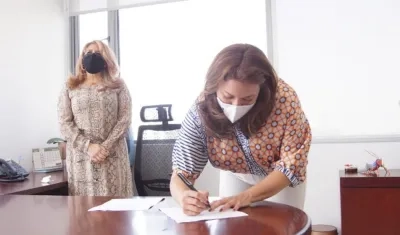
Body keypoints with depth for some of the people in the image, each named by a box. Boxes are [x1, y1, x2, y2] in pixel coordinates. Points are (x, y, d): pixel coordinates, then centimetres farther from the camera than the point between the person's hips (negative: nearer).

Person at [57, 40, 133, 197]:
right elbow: (64, 123, 1)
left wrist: (106, 147, -12)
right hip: (81, 155, 1)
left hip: (113, 155, 0)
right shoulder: (70, 88, 8)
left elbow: (125, 119, -1)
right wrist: (88, 146, -12)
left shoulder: (118, 86, 7)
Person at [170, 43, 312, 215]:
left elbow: (292, 163, -28)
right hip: (236, 178, 1)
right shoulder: (201, 112, -31)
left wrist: (247, 196, -40)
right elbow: (181, 174, -27)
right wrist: (185, 198, -49)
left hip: (284, 179, 0)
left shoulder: (284, 99, -34)